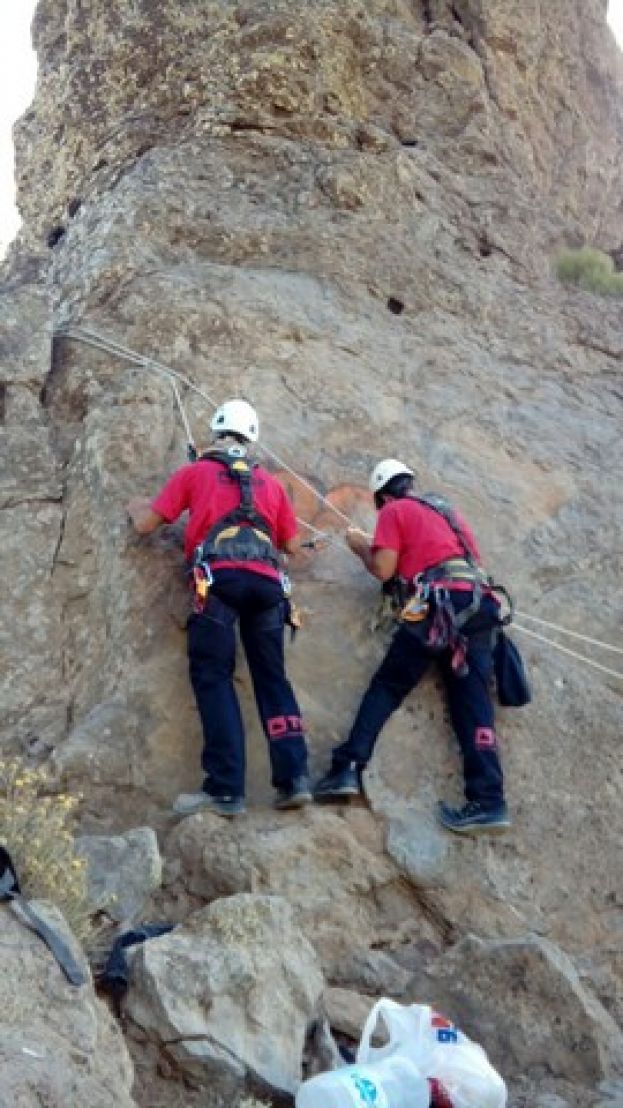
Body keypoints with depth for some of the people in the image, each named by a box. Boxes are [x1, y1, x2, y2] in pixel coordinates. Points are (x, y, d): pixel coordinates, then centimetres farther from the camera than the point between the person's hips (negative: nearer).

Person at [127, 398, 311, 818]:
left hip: (220, 577, -3)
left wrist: (136, 507, 40)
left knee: (213, 677, -4)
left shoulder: (194, 472, 16)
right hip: (267, 581, 4)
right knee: (272, 676, 9)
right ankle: (295, 778, -1)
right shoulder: (270, 482, 25)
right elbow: (293, 545, 27)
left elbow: (146, 524, 17)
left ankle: (226, 790, -14)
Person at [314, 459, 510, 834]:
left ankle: (348, 769, -9)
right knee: (473, 697, -1)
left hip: (440, 602, -6)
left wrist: (362, 546, 23)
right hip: (479, 601, 6)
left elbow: (383, 570, 2)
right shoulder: (446, 509, 30)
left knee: (387, 686, 1)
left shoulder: (394, 511, 11)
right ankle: (489, 801, -11)